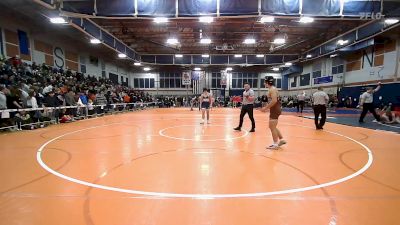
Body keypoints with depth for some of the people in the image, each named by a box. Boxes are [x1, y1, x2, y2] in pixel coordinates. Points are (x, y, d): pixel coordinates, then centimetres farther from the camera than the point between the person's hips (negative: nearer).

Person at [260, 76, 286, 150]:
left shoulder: (272, 89, -16)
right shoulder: (272, 89, 16)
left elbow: (274, 100, -27)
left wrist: (266, 108, -21)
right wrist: (267, 107, 16)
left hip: (275, 110, -10)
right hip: (274, 110, 10)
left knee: (272, 128, -3)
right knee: (272, 127, 17)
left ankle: (275, 144, 7)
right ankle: (281, 140, 25)